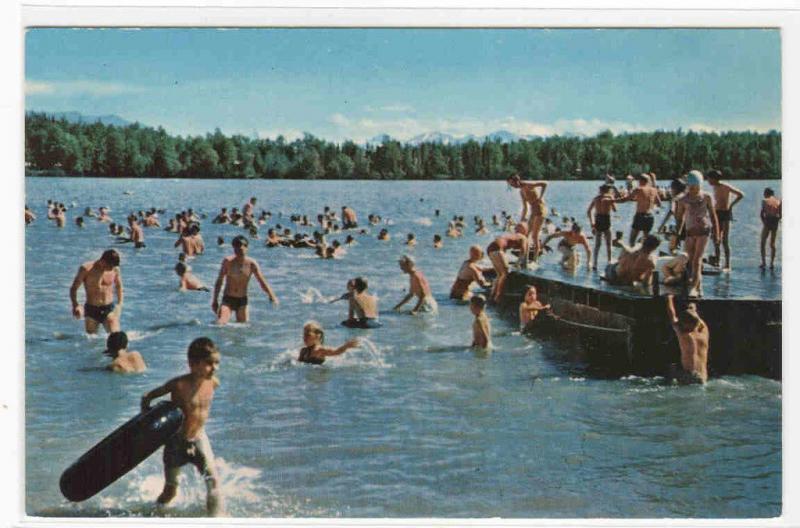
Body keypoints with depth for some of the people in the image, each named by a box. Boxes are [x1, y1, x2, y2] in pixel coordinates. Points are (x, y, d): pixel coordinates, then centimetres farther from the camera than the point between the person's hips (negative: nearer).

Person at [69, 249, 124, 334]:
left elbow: (119, 286, 18)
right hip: (91, 310, -1)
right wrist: (75, 305, -18)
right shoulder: (86, 269, -8)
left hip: (109, 309, 1)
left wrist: (119, 304, 6)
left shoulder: (115, 270, -1)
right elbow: (73, 288, -3)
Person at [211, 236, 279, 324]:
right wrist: (214, 300, 2)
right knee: (220, 324, -20)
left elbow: (262, 282, -5)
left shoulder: (251, 264, -6)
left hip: (242, 300, 2)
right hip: (227, 299, -2)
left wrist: (272, 296, -20)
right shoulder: (228, 261, -8)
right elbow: (219, 281, 1)